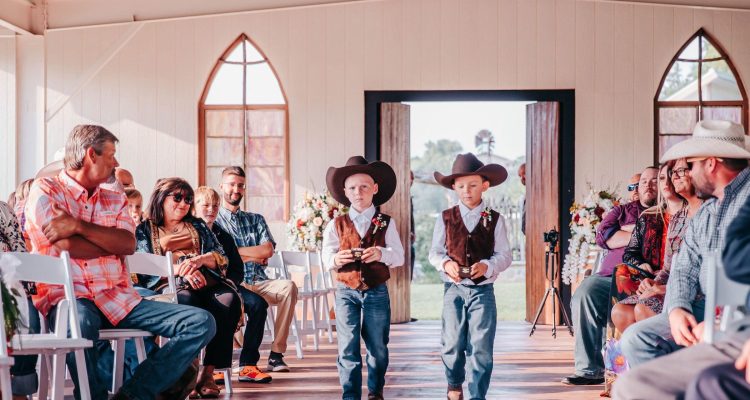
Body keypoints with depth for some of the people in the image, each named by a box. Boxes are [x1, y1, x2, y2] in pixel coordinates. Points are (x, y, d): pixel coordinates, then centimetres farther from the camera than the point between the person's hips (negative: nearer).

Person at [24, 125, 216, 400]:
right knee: (80, 322, -44)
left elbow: (129, 244, 1)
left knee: (202, 323, -12)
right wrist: (113, 241, 4)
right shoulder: (44, 190, 6)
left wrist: (78, 226, -10)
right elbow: (66, 247, -10)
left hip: (118, 298, 6)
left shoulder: (115, 200, 21)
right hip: (69, 297, -5)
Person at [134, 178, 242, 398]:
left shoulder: (197, 226, 30)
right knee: (186, 299, -40)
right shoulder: (145, 229, 20)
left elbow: (221, 257, 17)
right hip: (167, 284, -3)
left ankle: (208, 372, -34)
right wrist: (180, 269, -13)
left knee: (230, 299, -32)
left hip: (205, 281, 3)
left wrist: (199, 260, -7)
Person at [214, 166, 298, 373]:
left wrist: (232, 250, -1)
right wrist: (253, 256, 1)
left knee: (288, 286, -29)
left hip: (259, 283, 4)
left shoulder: (256, 220, 23)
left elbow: (267, 250, 6)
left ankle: (276, 354, -27)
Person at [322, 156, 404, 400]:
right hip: (346, 292, 0)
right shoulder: (337, 225, 3)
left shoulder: (386, 224, 2)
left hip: (377, 292, 0)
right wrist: (336, 258, -26)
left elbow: (399, 257, -5)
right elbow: (327, 257, -3)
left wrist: (381, 254, -25)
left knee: (378, 347, 10)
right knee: (348, 349, -4)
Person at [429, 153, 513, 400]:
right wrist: (446, 264, -14)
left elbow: (504, 255, 0)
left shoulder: (495, 220, 2)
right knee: (453, 344, 6)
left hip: (483, 290, -1)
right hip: (453, 289, 1)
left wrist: (486, 265, -19)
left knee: (481, 348, -4)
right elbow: (435, 252, 7)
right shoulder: (445, 218, 4)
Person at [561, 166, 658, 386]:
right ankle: (589, 369, -22)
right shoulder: (622, 210, 28)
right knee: (584, 295, -25)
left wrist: (631, 229, 1)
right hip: (612, 275, 4)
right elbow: (603, 236, 10)